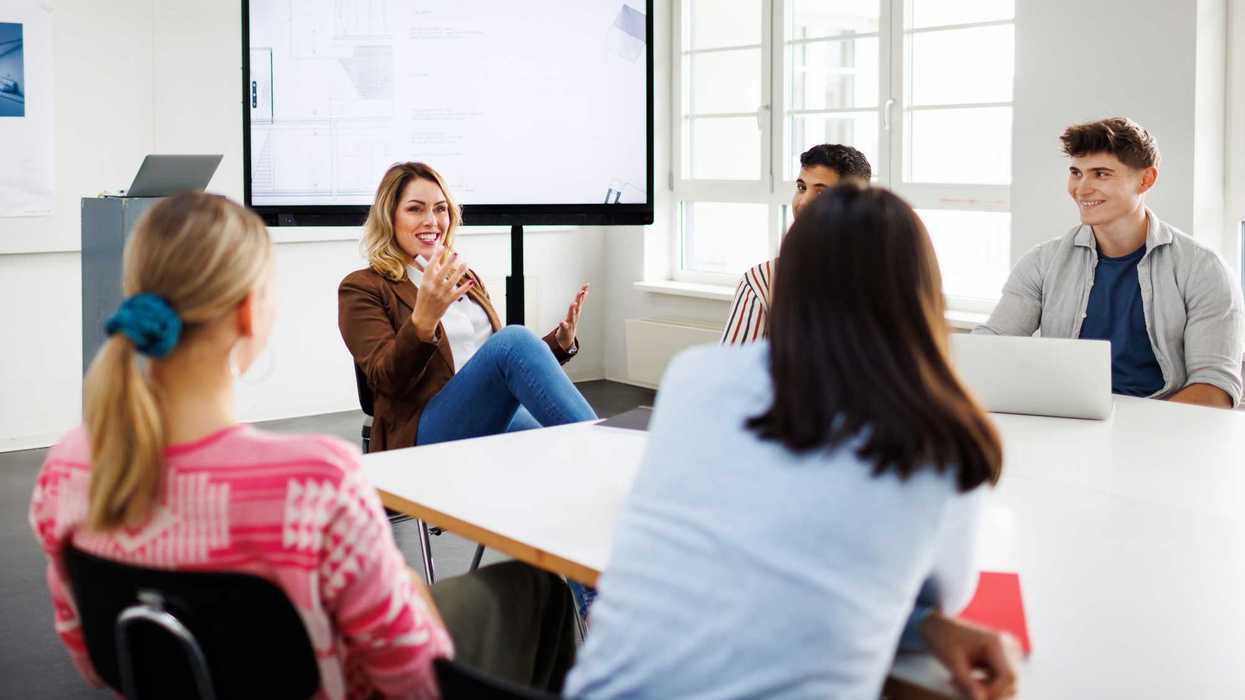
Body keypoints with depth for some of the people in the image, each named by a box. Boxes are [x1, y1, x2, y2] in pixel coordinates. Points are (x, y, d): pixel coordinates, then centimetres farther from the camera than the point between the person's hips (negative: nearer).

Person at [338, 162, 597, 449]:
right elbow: (387, 380, -8)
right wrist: (422, 322, -26)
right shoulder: (361, 288, 6)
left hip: (499, 418, 6)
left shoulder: (465, 280, 26)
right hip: (428, 431, -6)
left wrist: (561, 341, 8)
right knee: (515, 338, -31)